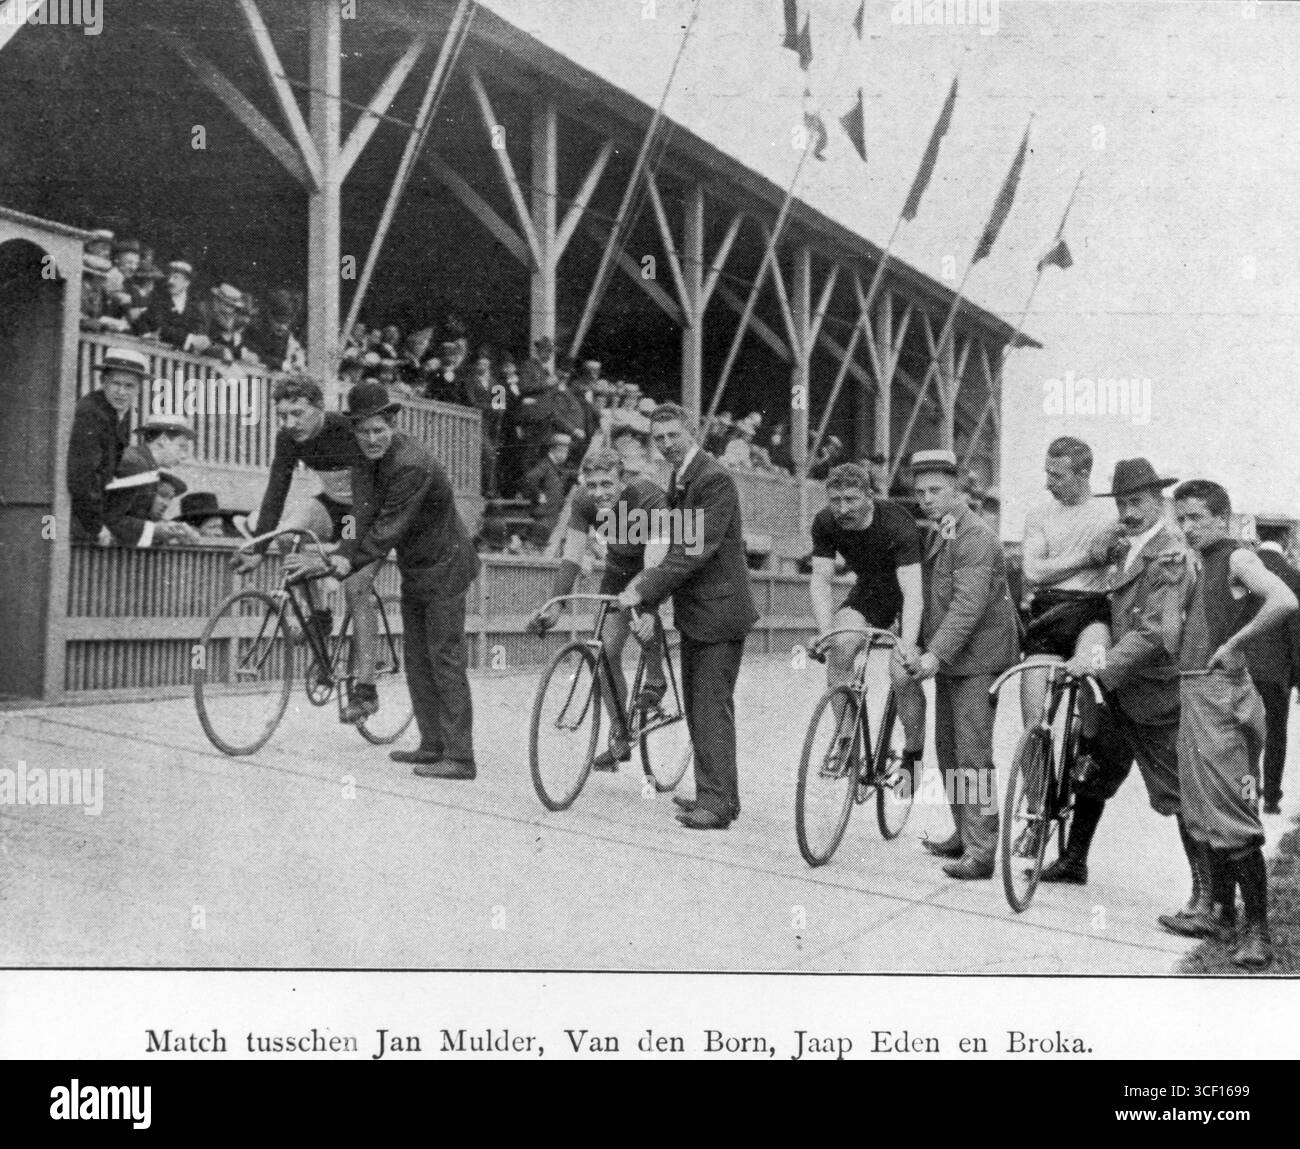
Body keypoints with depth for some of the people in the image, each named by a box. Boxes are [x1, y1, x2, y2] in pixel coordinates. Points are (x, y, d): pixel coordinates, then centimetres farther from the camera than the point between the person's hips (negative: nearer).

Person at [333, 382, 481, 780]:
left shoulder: (412, 465, -26)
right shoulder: (367, 460, 2)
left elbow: (389, 528, -26)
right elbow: (366, 517, -1)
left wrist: (351, 561, -23)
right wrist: (344, 553, -16)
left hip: (443, 568, -9)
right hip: (414, 568, 9)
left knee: (446, 661, -9)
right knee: (416, 658, 12)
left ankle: (459, 757, -5)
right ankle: (432, 745, 21)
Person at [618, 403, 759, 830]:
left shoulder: (715, 480, -16)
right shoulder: (680, 480, 14)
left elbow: (698, 549, -23)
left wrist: (645, 590, -23)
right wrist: (651, 604, 6)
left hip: (718, 609, -10)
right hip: (693, 611, 10)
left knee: (712, 706, -8)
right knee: (697, 707, 14)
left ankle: (716, 803, -3)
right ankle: (715, 795, 23)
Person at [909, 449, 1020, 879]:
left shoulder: (975, 537, -15)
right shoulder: (939, 534, 16)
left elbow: (969, 603, -25)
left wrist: (936, 653, -31)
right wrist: (919, 645, 12)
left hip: (975, 658, -10)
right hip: (947, 659, 10)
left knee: (972, 755, -9)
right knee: (947, 750, 16)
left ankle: (981, 852, -5)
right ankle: (963, 833, 28)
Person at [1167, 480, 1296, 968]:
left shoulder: (1238, 557, -9)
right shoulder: (1204, 564, 17)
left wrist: (1235, 644, -20)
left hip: (1221, 693, -9)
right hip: (1193, 692, 9)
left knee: (1233, 817, -8)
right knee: (1205, 814, 13)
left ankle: (1258, 928, -2)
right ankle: (1221, 913, 22)